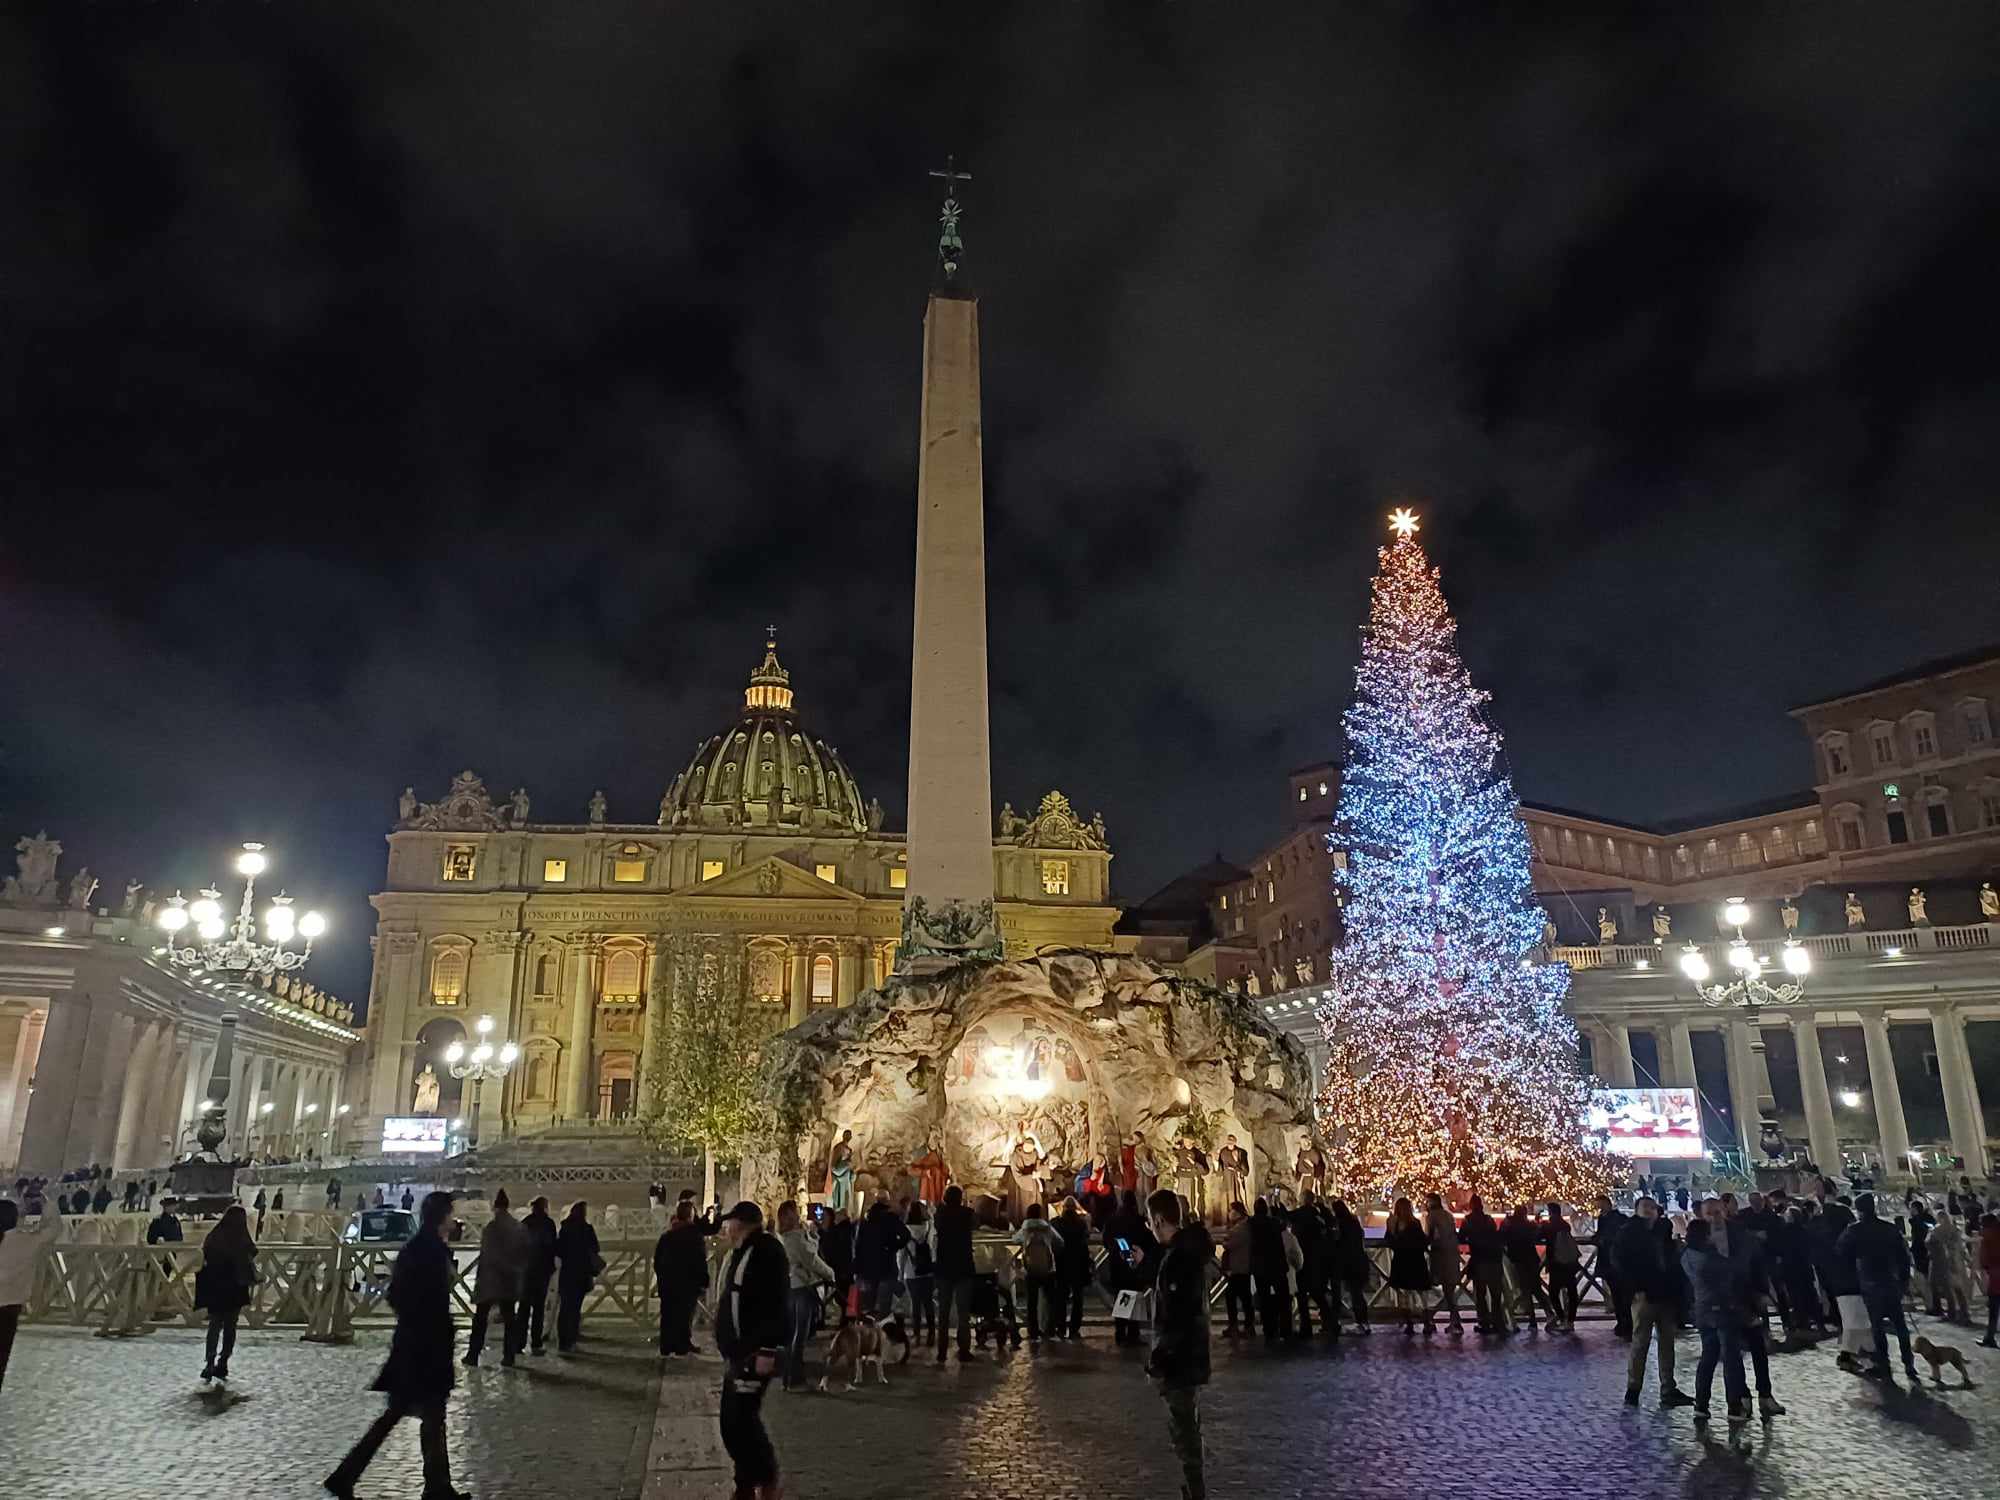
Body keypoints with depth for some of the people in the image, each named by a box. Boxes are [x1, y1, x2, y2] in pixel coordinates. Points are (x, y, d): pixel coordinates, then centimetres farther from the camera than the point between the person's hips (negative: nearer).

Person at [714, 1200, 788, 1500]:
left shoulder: (766, 1250, -15)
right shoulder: (742, 1252, 16)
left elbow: (776, 1304, -22)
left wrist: (768, 1350, -26)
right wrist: (730, 1352, 20)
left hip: (755, 1353, -10)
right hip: (739, 1352, 10)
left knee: (742, 1419, -9)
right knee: (733, 1421, 12)